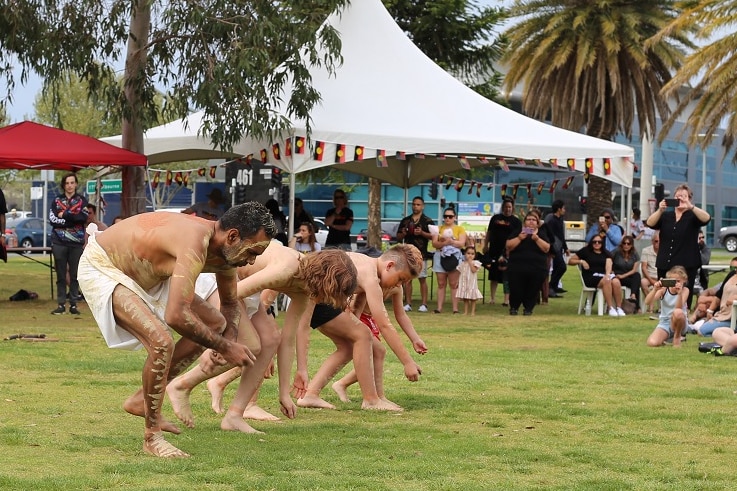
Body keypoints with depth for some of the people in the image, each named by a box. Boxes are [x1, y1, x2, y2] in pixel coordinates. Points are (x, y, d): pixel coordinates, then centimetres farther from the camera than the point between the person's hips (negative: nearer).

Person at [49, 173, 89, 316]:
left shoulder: (82, 200, 8)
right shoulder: (57, 200, 10)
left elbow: (84, 217, -9)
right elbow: (52, 219, -2)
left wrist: (64, 215, -9)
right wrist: (72, 219, -10)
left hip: (76, 243, -1)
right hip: (59, 243, 1)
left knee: (75, 275, 0)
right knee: (61, 275, 2)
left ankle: (73, 304, 5)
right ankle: (61, 304, 5)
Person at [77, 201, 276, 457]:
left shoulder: (224, 253, -8)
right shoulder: (195, 245, -37)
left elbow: (230, 304, 12)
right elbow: (176, 316, -45)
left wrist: (229, 342, -9)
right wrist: (224, 347, -33)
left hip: (144, 272, 10)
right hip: (101, 269, -10)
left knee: (214, 323, 10)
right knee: (161, 343, -28)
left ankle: (142, 400, 16)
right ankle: (152, 437, -10)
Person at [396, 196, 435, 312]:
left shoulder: (427, 221, 3)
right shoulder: (405, 220, 16)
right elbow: (398, 237, 20)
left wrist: (422, 233, -15)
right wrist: (403, 234, -2)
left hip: (421, 253, -4)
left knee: (422, 279, -4)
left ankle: (423, 304, -2)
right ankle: (408, 304, 6)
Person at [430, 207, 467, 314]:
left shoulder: (459, 229, 8)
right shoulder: (439, 229, 13)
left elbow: (462, 243, -5)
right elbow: (434, 243, 2)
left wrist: (450, 241, -16)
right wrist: (444, 243, -17)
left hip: (454, 256, -2)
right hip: (440, 256, 2)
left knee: (454, 284, -5)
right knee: (441, 284, 3)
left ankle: (455, 308, -6)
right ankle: (439, 308, 2)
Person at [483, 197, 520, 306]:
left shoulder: (516, 221, 1)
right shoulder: (495, 218, 11)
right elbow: (489, 233, 15)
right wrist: (485, 246, 8)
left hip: (507, 252, -3)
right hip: (494, 251, 4)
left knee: (506, 276, -5)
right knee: (494, 275, 10)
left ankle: (507, 299, -2)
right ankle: (493, 298, 17)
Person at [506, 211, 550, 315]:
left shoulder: (542, 233, 9)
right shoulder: (517, 231, 7)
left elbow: (546, 249, -5)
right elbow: (508, 247, -2)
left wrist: (537, 239, -16)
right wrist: (519, 238, -15)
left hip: (537, 270, 1)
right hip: (517, 268, 0)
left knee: (533, 291, 0)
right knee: (516, 290, 0)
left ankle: (528, 309, 19)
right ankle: (514, 307, 23)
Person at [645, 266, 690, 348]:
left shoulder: (685, 290, -8)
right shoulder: (664, 289, -5)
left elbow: (679, 308, -24)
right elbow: (648, 302, -19)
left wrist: (680, 293, -40)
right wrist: (655, 289, -36)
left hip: (678, 323, -1)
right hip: (664, 323, 1)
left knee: (678, 312, -39)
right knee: (652, 343, -28)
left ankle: (677, 337, -9)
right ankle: (664, 339, 12)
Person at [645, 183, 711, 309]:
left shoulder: (692, 216, 8)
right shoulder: (665, 216, 15)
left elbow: (706, 218, -13)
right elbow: (650, 223, -2)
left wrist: (690, 206, -28)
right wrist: (660, 210, -19)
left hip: (687, 265, -3)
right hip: (665, 265, 3)